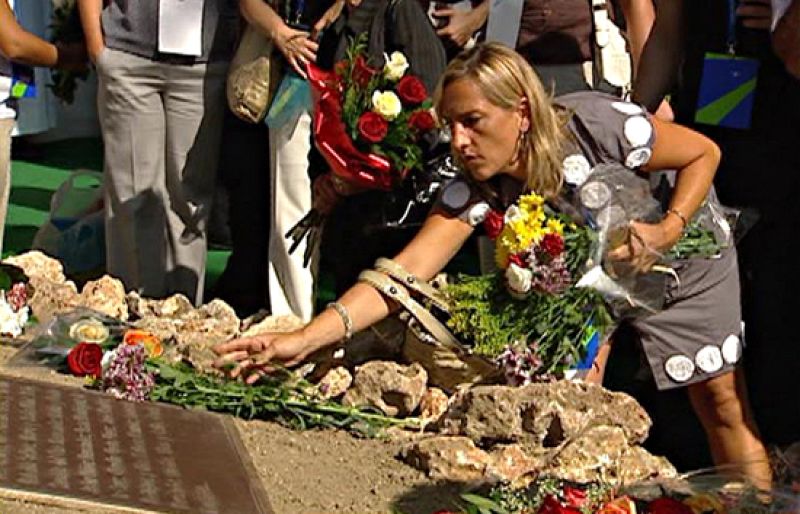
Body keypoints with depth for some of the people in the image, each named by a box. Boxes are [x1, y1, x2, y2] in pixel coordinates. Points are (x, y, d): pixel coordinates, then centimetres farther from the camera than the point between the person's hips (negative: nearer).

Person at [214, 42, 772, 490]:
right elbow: (409, 267, -39)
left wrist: (666, 233, -33)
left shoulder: (598, 126, -37)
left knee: (720, 400, 2)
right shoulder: (475, 186, -27)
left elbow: (704, 153, -19)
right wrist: (308, 337, -51)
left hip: (681, 252, -3)